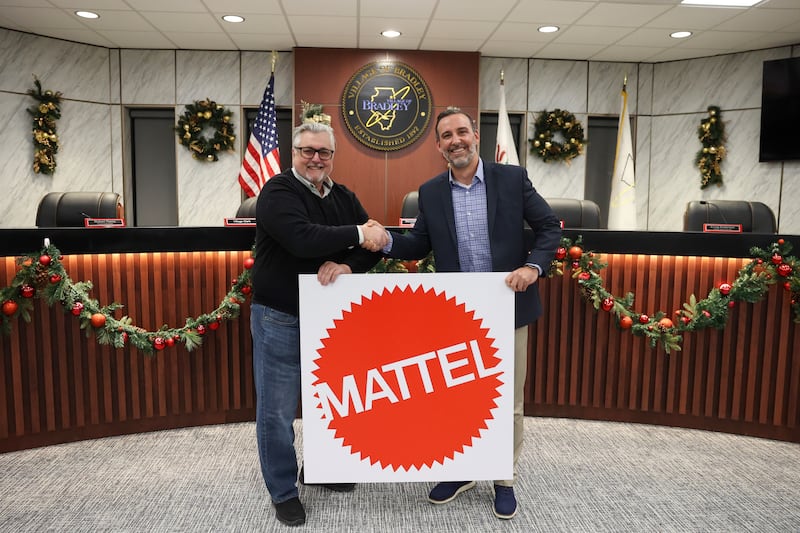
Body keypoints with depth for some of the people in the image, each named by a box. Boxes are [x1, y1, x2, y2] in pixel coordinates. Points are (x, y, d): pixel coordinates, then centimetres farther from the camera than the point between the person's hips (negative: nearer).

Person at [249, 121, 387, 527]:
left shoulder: (344, 197, 9)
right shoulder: (278, 191, -10)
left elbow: (374, 243, 0)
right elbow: (303, 238, -28)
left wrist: (347, 265, -20)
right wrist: (356, 234, -21)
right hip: (281, 319, -6)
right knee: (278, 411, 4)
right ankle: (284, 492, 23)